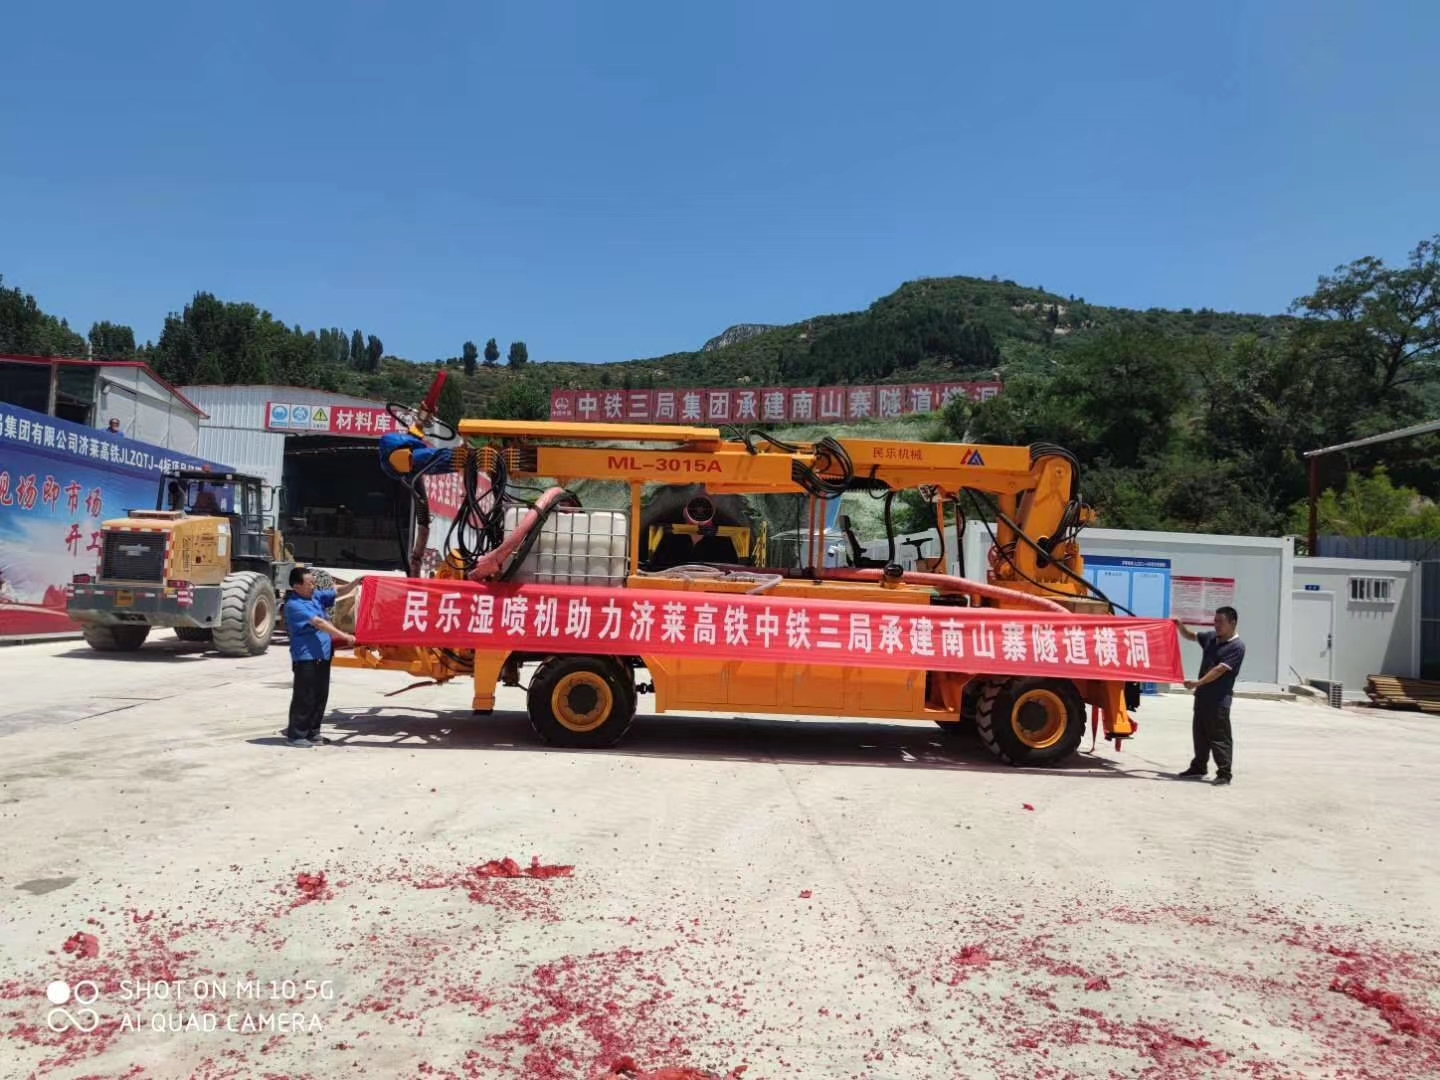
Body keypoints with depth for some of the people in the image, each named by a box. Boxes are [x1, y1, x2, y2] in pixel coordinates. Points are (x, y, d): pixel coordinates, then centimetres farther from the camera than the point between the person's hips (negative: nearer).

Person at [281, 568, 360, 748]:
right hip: (306, 657, -9)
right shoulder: (294, 605, -15)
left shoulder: (316, 596, 10)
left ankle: (312, 732, 22)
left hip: (323, 655, 9)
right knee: (304, 697, -2)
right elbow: (318, 623, -23)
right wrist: (343, 636, -27)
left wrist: (356, 582, -2)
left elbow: (338, 591, 17)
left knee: (321, 695, 12)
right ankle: (296, 735, 8)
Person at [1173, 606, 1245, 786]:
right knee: (1200, 733, 15)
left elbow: (1220, 669, -19)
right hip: (1203, 695, 8)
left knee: (1220, 736, -5)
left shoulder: (1237, 646, -12)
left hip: (1219, 699, -8)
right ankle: (1198, 768, 26)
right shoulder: (1211, 637, 10)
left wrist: (1198, 683, -24)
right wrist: (1180, 626, 1)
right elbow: (1190, 636, 22)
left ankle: (1224, 773, 0)